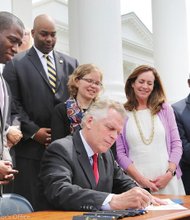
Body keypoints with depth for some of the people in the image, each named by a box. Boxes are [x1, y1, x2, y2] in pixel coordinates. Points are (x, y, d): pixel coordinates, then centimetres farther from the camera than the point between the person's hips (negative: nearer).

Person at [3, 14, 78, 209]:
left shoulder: (71, 63, 14)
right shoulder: (16, 63, 4)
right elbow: (12, 104, -2)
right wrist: (33, 131, -9)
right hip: (31, 147, -3)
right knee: (31, 205, 1)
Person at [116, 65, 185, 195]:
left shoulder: (165, 109, 5)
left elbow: (176, 144, 6)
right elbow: (120, 152, -1)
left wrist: (169, 173, -7)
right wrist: (140, 178, -10)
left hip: (168, 180, 2)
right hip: (136, 183, -1)